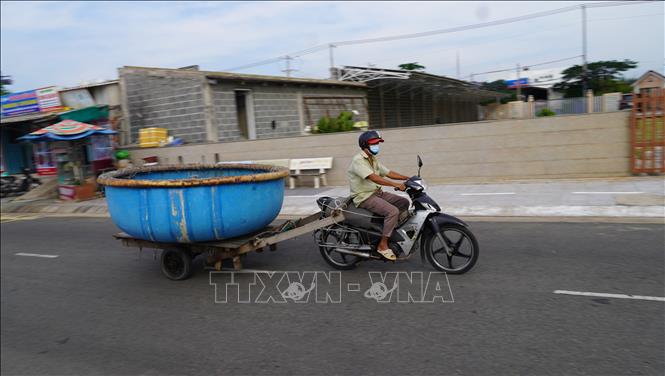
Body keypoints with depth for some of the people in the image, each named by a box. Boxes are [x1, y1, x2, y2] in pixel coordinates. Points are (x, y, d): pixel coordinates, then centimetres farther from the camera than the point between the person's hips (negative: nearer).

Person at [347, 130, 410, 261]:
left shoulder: (373, 160, 14)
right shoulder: (358, 160, -17)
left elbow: (388, 173, 11)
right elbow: (373, 178, -29)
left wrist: (407, 178, -1)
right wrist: (396, 184, -36)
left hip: (377, 192, 10)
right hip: (364, 197, -9)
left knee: (404, 202, 5)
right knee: (393, 211, -25)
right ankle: (382, 245, -16)